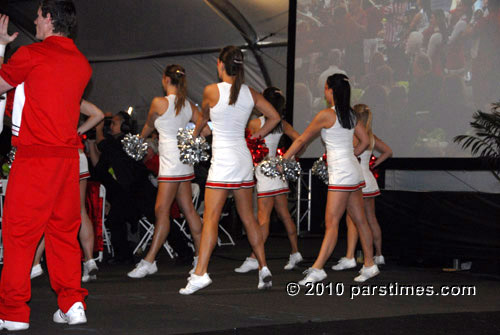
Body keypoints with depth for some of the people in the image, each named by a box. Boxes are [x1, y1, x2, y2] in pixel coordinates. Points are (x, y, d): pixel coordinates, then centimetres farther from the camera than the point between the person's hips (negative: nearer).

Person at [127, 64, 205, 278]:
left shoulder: (159, 102, -10)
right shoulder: (189, 105, 9)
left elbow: (149, 126, 8)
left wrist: (140, 139, 26)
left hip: (171, 163, -8)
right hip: (185, 164, 8)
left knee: (162, 211, -7)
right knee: (188, 210, 11)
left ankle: (149, 261, -6)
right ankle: (201, 256, 15)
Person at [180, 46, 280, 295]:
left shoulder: (212, 91, -9)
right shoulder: (250, 93, 5)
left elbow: (204, 117, 10)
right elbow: (275, 117, 11)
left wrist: (195, 135, 30)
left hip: (223, 160, -6)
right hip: (244, 159, 6)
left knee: (210, 218, -8)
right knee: (248, 217, 14)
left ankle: (200, 273, -15)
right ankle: (263, 269, 16)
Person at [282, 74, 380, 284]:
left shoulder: (326, 115, -12)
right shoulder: (350, 115, 10)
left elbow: (302, 140, -4)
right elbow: (365, 141, 17)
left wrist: (283, 160, 4)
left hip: (341, 174, -9)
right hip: (353, 171, 9)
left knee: (331, 222, -12)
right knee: (360, 220, 12)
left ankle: (317, 269, -14)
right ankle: (369, 265, 18)